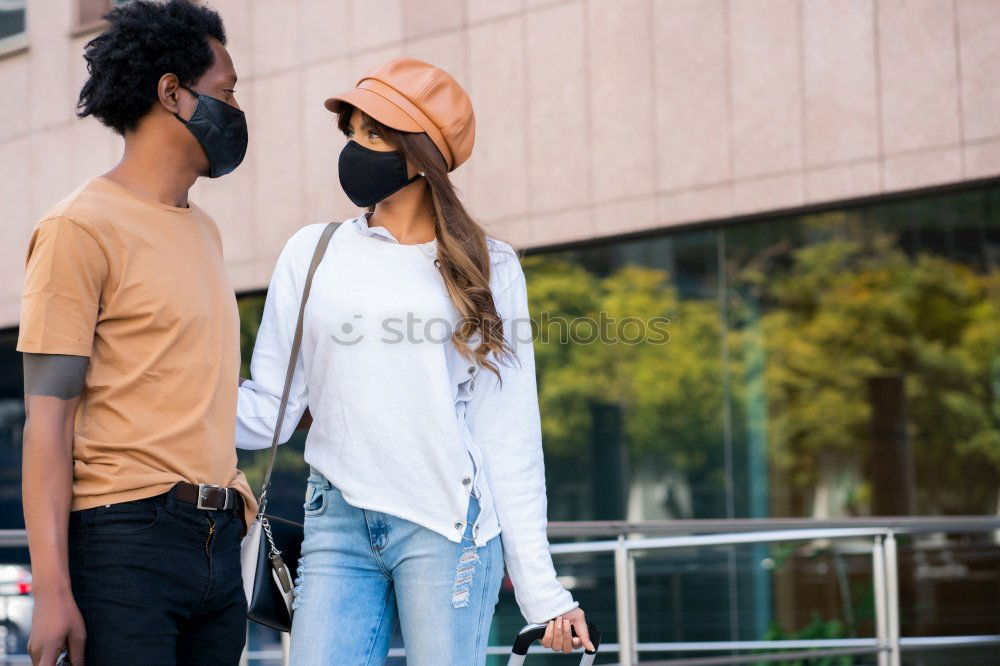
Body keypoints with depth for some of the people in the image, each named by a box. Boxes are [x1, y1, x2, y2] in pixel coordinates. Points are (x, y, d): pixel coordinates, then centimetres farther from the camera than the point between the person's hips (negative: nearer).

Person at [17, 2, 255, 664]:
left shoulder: (204, 230, 19)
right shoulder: (83, 226, -5)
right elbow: (48, 418, -10)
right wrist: (52, 589, -16)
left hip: (218, 542, 7)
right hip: (127, 540, -7)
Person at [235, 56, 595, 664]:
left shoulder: (484, 267, 6)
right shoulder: (314, 253, 10)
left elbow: (507, 436, 4)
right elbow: (269, 413, 7)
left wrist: (541, 588, 0)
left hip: (449, 527, -2)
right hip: (336, 525, 2)